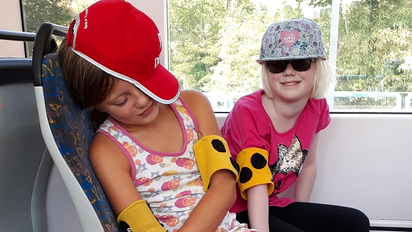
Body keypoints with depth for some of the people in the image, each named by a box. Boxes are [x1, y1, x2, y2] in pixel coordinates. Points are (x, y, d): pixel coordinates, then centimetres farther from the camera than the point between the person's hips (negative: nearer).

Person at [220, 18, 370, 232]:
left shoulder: (316, 107, -3)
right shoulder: (248, 112, -23)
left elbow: (307, 165, 8)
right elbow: (256, 187, -29)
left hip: (274, 204, 7)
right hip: (235, 211, -6)